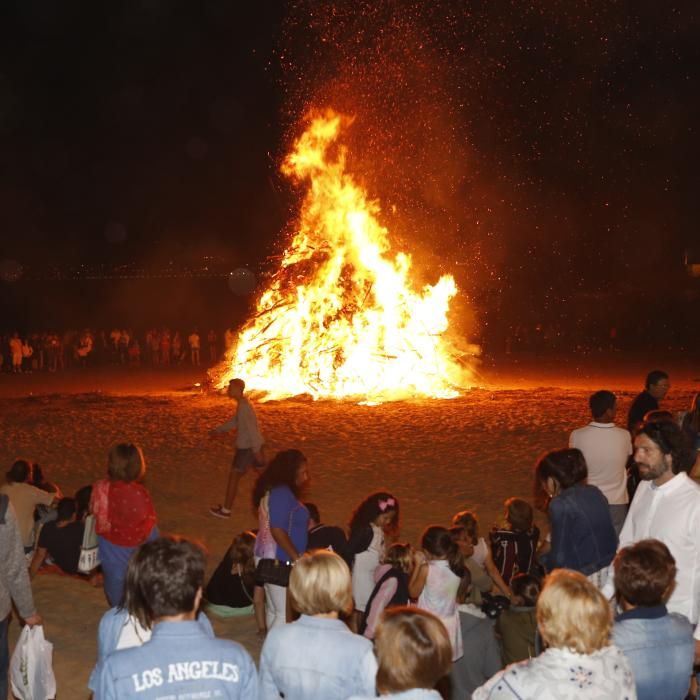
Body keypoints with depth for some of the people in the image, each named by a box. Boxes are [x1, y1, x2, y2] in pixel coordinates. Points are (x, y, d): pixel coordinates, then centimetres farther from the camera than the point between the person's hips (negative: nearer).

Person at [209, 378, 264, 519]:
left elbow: (251, 428, -24)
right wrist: (218, 430, 28)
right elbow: (234, 421, 25)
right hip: (252, 445, 9)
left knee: (234, 476, 0)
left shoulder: (243, 406, -20)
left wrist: (256, 450, -25)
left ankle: (225, 510, 8)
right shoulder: (242, 404, 11)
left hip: (247, 447, -9)